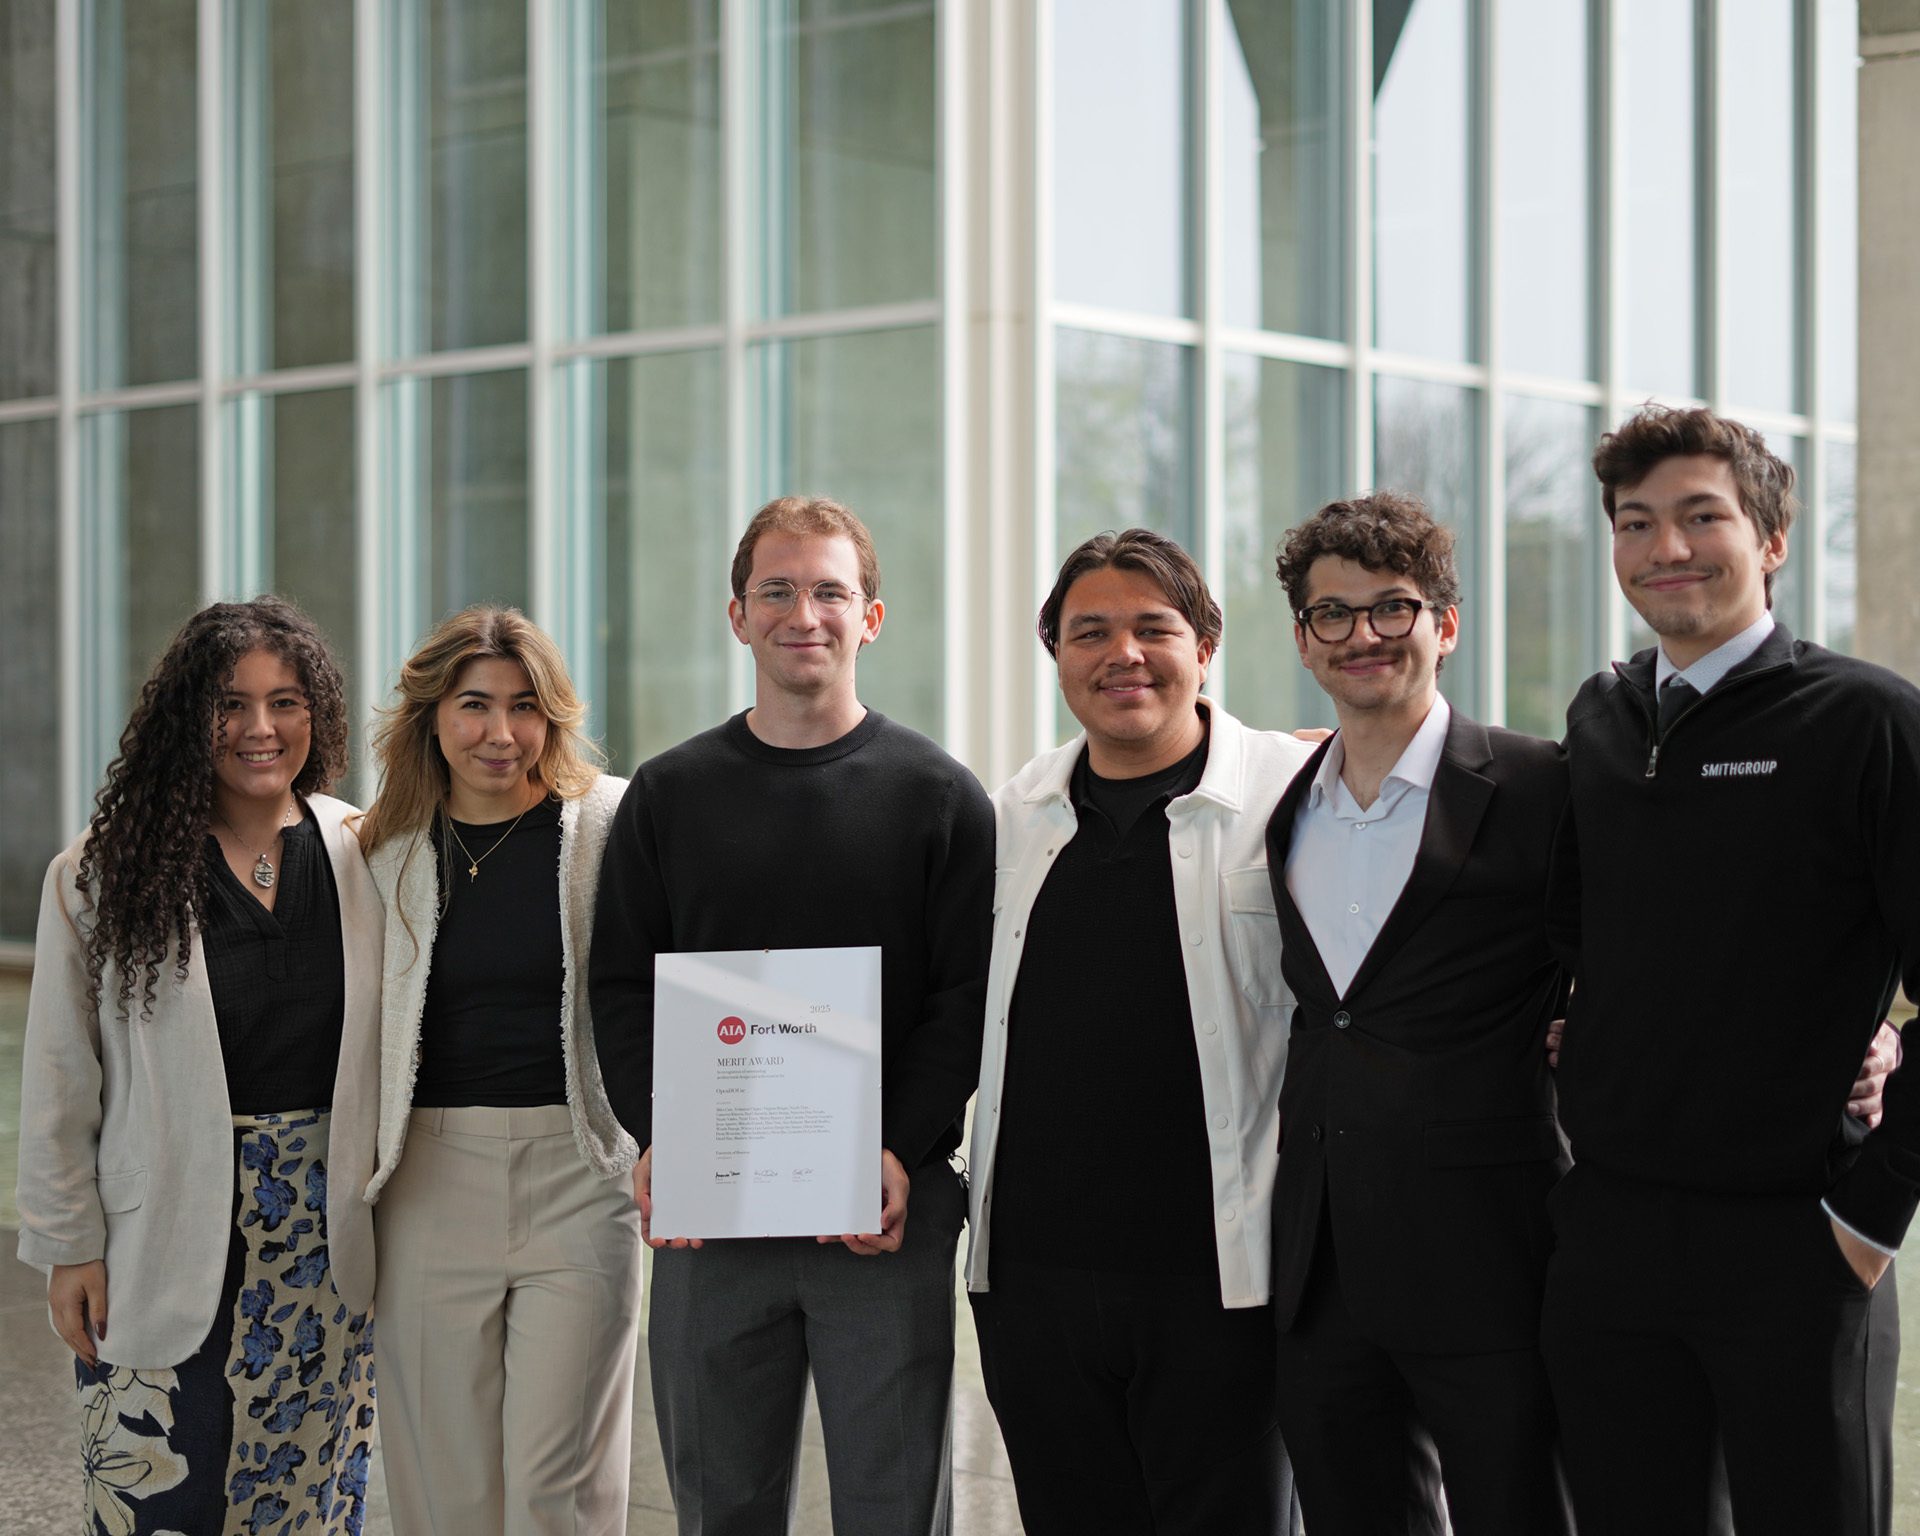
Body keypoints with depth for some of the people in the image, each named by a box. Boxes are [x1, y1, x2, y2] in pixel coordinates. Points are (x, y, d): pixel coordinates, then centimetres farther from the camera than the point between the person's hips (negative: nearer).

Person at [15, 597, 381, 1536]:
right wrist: (69, 1246, -3)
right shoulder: (106, 874, -3)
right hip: (168, 1240, -2)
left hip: (327, 1240, 2)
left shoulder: (364, 858, 3)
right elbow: (60, 1079, -1)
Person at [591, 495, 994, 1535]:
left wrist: (902, 1152, -14)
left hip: (886, 1214, -2)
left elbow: (970, 998, -1)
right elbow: (620, 989, 8)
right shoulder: (670, 795, 10)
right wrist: (653, 1136, -7)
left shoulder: (936, 796, 4)